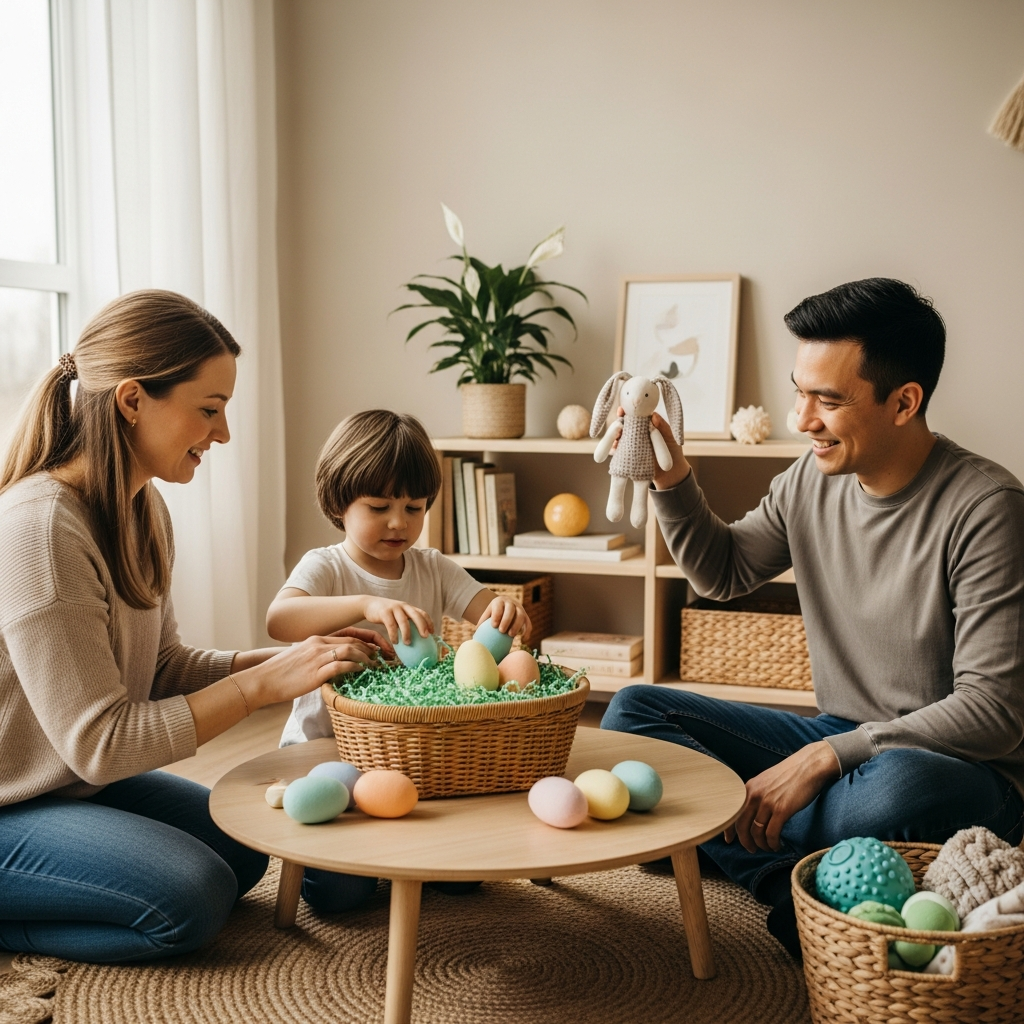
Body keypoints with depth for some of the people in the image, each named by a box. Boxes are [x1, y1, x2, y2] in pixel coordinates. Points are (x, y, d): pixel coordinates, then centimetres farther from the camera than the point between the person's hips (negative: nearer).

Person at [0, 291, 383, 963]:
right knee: (192, 898, -19)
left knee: (242, 854, 8)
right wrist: (264, 685, -27)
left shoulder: (143, 508, -1)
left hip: (77, 782, 9)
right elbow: (99, 743, -28)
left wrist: (289, 657, -10)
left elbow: (162, 666, 4)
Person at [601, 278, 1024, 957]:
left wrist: (824, 758, -26)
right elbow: (723, 573, 17)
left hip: (963, 771, -6)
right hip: (840, 744, 7)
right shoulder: (813, 479, 0)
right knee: (633, 712, -5)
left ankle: (733, 845, -11)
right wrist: (672, 479, -1)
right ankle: (801, 896, -20)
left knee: (897, 788, -42)